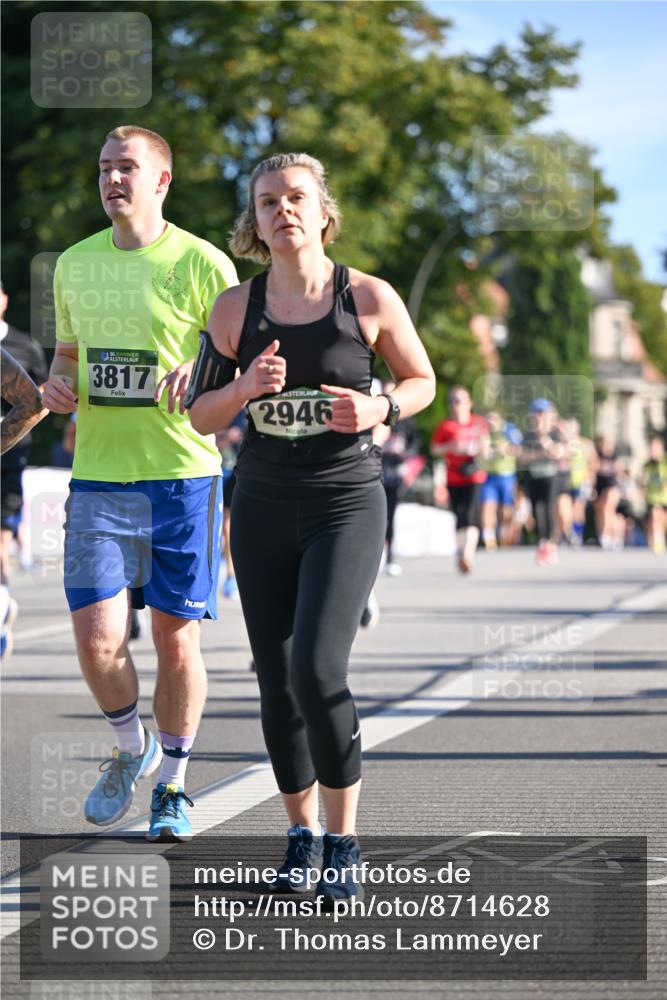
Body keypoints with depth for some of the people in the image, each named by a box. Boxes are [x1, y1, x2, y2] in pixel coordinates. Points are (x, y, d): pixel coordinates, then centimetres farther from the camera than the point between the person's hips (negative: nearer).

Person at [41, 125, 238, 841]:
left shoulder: (202, 264, -4)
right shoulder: (75, 264, 10)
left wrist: (198, 375, -21)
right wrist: (57, 386, 2)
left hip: (183, 474, -3)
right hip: (97, 479, 3)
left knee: (176, 638, 3)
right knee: (97, 639, -8)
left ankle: (172, 786, 21)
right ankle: (132, 749, 21)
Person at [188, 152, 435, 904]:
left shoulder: (369, 299, -5)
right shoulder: (236, 308, 0)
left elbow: (421, 380, 8)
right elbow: (200, 414, 6)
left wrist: (378, 409, -13)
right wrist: (245, 388, -15)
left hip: (346, 506, -3)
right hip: (264, 507, 3)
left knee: (316, 670, -18)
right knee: (276, 682, 7)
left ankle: (343, 840, -2)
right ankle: (302, 833, 25)